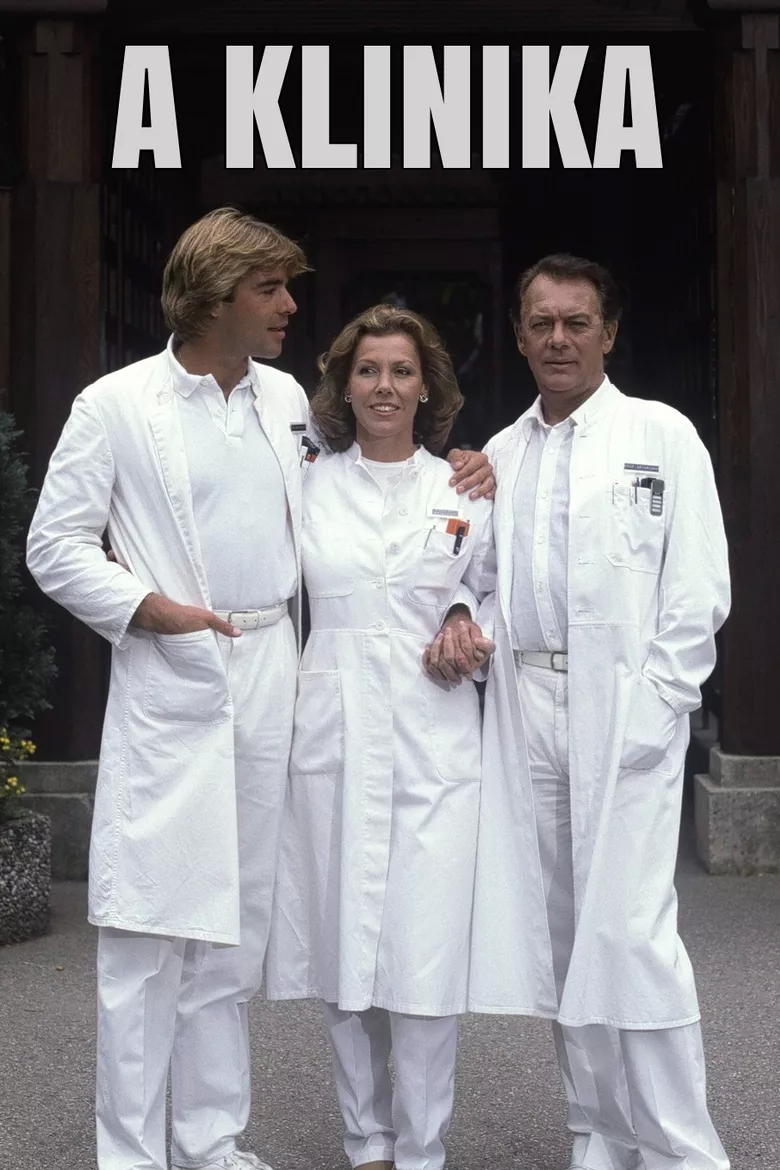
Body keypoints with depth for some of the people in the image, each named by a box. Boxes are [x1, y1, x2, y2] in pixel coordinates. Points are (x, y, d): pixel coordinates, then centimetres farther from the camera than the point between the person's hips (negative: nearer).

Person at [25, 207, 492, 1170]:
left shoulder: (287, 399, 11)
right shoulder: (116, 404, -3)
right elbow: (55, 546, 0)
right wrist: (151, 607, -13)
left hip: (269, 681, 5)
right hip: (169, 690, -4)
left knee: (235, 929, 11)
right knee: (149, 927, -2)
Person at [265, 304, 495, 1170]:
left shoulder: (465, 490, 7)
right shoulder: (308, 487, 7)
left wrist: (478, 642, -3)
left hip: (434, 740, -1)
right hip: (333, 734, 1)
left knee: (426, 955, -3)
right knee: (343, 948, 6)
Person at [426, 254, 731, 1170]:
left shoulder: (661, 436, 3)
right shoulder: (499, 455, 16)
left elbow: (699, 590, -3)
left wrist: (653, 708, -11)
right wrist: (466, 627, -3)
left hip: (626, 713, -5)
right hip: (524, 709, 5)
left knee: (630, 932, -10)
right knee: (559, 930, 7)